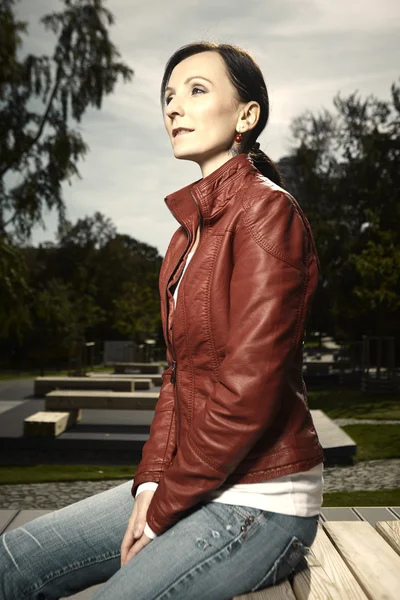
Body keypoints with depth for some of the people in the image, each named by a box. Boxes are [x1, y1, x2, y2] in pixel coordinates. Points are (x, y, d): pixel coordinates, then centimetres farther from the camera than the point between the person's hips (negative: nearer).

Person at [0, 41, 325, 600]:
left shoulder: (266, 210, -16)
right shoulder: (193, 228, 11)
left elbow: (248, 390, -22)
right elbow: (180, 370, 11)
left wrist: (165, 508, -12)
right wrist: (152, 481, -1)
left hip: (261, 502, -8)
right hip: (194, 484, 8)